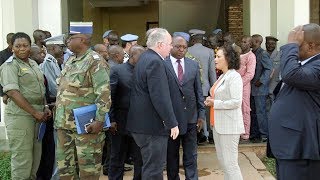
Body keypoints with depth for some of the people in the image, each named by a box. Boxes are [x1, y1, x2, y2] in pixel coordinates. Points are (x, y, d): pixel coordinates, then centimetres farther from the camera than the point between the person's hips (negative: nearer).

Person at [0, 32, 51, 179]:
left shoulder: (33, 63, 15)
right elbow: (13, 92, -18)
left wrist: (45, 107, 8)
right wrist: (35, 113, -17)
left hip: (37, 115, 8)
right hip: (19, 116, -8)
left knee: (36, 156, 15)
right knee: (22, 159, -2)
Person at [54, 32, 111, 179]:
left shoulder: (95, 61, -11)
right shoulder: (70, 61, 16)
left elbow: (104, 93, -17)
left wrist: (99, 121, -22)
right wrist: (59, 117, 19)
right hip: (64, 123, 8)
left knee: (88, 167, 2)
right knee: (64, 167, 14)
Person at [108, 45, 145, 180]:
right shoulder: (116, 70, -2)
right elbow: (110, 96, -6)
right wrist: (111, 120, -10)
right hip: (121, 122, -2)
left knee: (141, 158, 9)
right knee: (117, 158, 11)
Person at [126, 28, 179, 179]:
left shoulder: (145, 58, 13)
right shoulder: (155, 62, -18)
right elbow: (160, 97, -23)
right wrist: (172, 123, -17)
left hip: (141, 122, 10)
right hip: (152, 126, -10)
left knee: (151, 166, 22)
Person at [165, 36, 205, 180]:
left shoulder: (194, 65, 7)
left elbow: (198, 91, 9)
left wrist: (201, 113, 4)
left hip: (190, 118, 3)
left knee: (191, 156, 10)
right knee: (171, 155, 12)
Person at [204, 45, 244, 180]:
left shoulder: (234, 77, -12)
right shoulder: (222, 76, 15)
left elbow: (236, 102, -21)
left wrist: (215, 103, -14)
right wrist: (211, 100, 5)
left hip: (229, 125, -9)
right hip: (218, 124, 9)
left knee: (230, 163, -5)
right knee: (222, 161, 15)